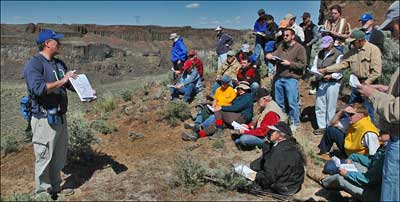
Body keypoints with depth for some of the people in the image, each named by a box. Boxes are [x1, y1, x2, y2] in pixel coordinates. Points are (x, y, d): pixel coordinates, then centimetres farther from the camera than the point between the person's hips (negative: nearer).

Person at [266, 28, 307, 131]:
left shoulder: (299, 48, -3)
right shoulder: (281, 46, 15)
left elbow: (302, 64, -8)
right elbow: (275, 55, 8)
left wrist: (290, 64, -16)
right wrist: (270, 56, -14)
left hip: (291, 79, -6)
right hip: (279, 78, 6)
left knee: (292, 103, -2)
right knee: (279, 102, 15)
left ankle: (295, 123, 12)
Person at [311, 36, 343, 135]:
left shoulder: (338, 55, -3)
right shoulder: (319, 54, 16)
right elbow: (314, 66, 17)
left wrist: (331, 76, -25)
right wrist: (314, 72, -5)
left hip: (332, 83, -6)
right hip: (321, 82, 6)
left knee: (330, 107, -1)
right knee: (319, 106, 7)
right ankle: (321, 127, 18)